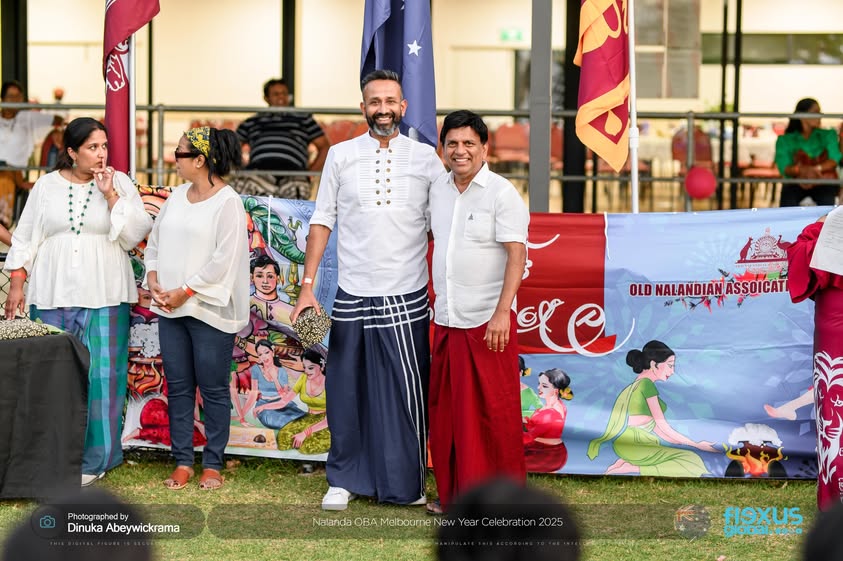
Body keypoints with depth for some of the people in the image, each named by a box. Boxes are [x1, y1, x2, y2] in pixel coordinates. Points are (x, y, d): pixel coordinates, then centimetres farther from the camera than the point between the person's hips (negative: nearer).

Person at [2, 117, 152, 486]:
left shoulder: (120, 183, 3)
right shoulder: (47, 186, 7)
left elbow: (136, 234, -6)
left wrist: (110, 195, -12)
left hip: (104, 298, -1)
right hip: (52, 296, 1)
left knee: (100, 376, -4)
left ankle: (93, 459, 4)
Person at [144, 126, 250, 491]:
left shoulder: (227, 202, -10)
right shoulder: (177, 196, 11)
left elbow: (224, 260, -16)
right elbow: (155, 241, 15)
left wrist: (185, 292, -15)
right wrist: (153, 280, -1)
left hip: (209, 310, -7)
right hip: (171, 310, 7)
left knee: (213, 390, 1)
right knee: (178, 387, 9)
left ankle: (212, 465, 10)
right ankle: (182, 462, 16)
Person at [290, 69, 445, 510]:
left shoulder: (425, 158, 3)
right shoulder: (341, 156, 5)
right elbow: (321, 222, 6)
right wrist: (307, 286, 1)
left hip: (407, 298, -1)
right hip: (352, 296, 1)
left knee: (408, 391, 1)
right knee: (347, 390, 7)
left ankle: (407, 483, 16)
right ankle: (344, 479, 21)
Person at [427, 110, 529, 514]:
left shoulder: (502, 193, -9)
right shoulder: (438, 190, 10)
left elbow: (517, 254, -15)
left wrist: (502, 312, -23)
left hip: (487, 321, -6)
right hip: (446, 318, 6)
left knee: (491, 410, -1)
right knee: (446, 409, 10)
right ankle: (454, 492, 21)